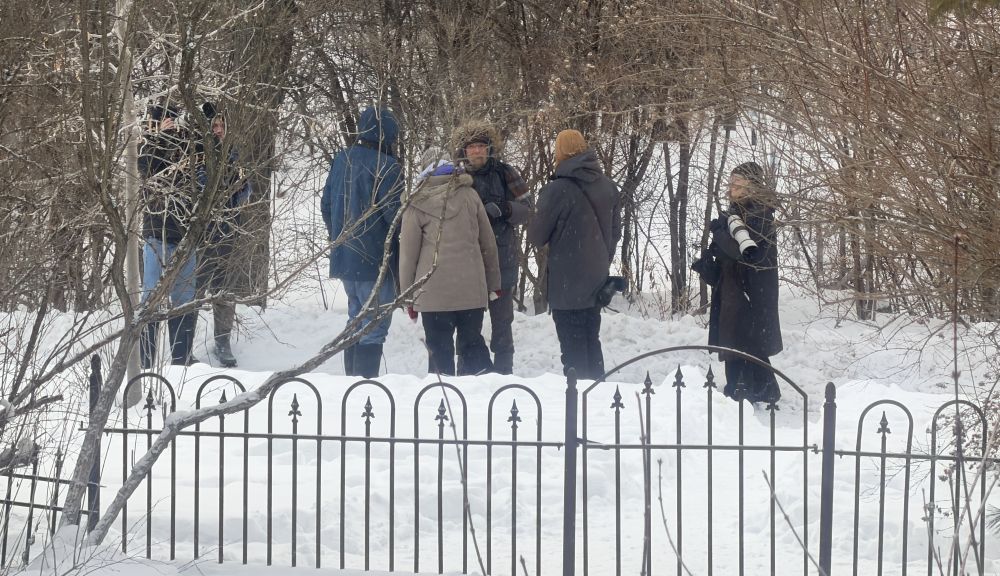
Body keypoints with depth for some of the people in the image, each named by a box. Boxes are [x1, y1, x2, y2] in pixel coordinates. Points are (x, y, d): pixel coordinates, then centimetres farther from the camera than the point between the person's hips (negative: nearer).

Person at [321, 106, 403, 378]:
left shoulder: (342, 159, 8)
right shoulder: (385, 166, -16)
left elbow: (326, 205, 15)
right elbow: (395, 213, -18)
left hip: (344, 257, 8)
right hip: (375, 261, -8)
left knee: (357, 319, 19)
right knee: (374, 325, -3)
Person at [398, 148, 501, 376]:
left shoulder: (417, 203, -2)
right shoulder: (469, 195, 5)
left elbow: (408, 252, -1)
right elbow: (488, 243, 9)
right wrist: (493, 283, 18)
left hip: (435, 292, -2)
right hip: (472, 289, 3)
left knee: (439, 348, 3)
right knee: (472, 344, 12)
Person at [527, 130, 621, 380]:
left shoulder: (558, 190, -18)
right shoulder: (608, 187, 3)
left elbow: (536, 236, -10)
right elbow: (615, 232, 13)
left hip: (567, 282, -6)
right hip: (597, 279, 6)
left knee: (573, 349, -1)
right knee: (592, 342, 16)